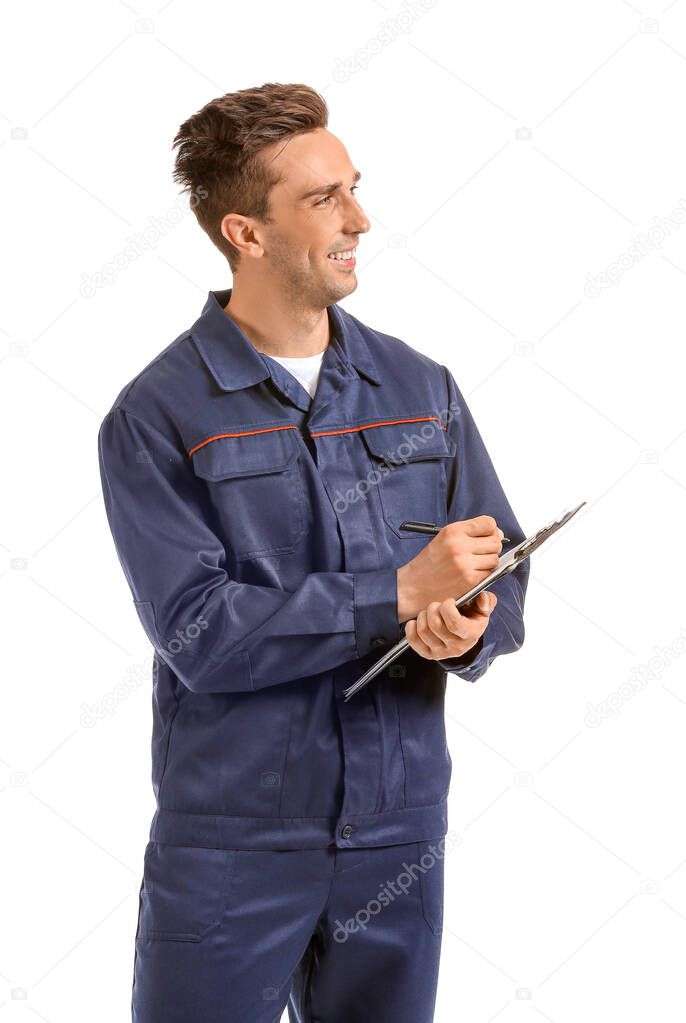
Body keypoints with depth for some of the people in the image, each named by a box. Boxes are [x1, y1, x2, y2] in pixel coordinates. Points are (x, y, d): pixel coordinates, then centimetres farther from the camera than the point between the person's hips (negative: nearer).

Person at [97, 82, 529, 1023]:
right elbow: (200, 635, -17)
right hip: (230, 843, -4)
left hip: (401, 834, 4)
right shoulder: (156, 417, -8)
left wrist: (469, 628, -15)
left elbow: (501, 572, 8)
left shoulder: (421, 389, 6)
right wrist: (399, 594, -19)